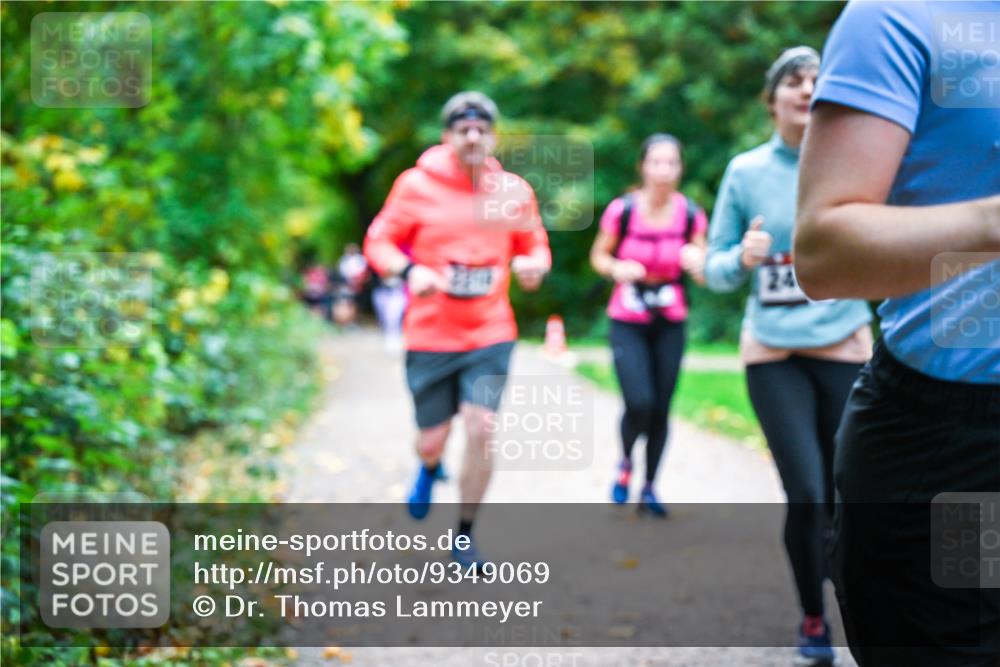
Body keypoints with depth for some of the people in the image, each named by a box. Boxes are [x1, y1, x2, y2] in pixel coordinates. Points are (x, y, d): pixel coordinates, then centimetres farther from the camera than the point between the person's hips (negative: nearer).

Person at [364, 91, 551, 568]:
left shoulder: (514, 190, 2)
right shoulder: (416, 185, -5)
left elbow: (535, 245, 14)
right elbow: (378, 242, -1)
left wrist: (534, 265, -9)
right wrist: (409, 270, -21)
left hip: (490, 336, 1)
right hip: (429, 336, -1)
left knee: (480, 431, -12)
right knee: (432, 439, 7)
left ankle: (465, 536, 9)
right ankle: (430, 468, 48)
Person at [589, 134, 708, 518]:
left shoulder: (691, 215, -6)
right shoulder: (622, 211, -11)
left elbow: (706, 275, 1)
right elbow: (598, 255, 4)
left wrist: (697, 263, -22)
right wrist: (616, 268, -17)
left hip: (670, 325, 2)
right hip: (627, 323, -2)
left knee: (661, 410, 4)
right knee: (639, 404, -15)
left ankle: (649, 489, 23)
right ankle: (625, 462, 18)